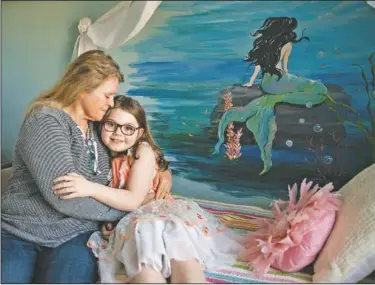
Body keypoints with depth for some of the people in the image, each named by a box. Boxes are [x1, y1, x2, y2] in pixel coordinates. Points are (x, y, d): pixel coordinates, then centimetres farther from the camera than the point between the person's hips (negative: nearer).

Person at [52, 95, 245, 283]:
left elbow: (134, 200, -15)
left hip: (155, 214, -1)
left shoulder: (143, 151, -3)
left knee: (176, 234, -33)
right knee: (144, 235, -33)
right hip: (126, 223, 1)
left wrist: (91, 189, -27)